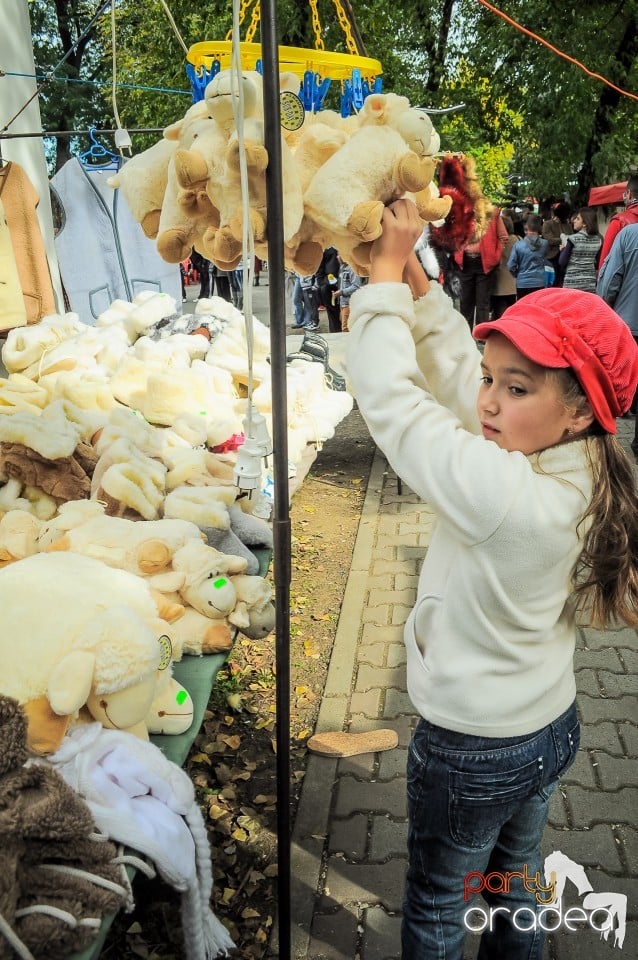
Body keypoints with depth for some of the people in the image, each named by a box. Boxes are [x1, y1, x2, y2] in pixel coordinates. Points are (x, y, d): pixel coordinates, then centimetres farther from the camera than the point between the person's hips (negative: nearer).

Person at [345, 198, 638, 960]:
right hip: (551, 727, 8)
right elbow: (451, 364, -7)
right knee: (516, 873, 32)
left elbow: (389, 393, -29)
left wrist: (387, 267, -17)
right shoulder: (577, 468, -11)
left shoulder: (503, 492, -35)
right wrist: (408, 270, -9)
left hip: (471, 751, -7)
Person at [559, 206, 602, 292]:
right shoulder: (598, 239, 6)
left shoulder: (573, 238, -9)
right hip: (591, 283, 5)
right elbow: (598, 263, 10)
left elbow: (562, 262, -7)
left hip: (573, 283, -5)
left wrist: (563, 249, 9)